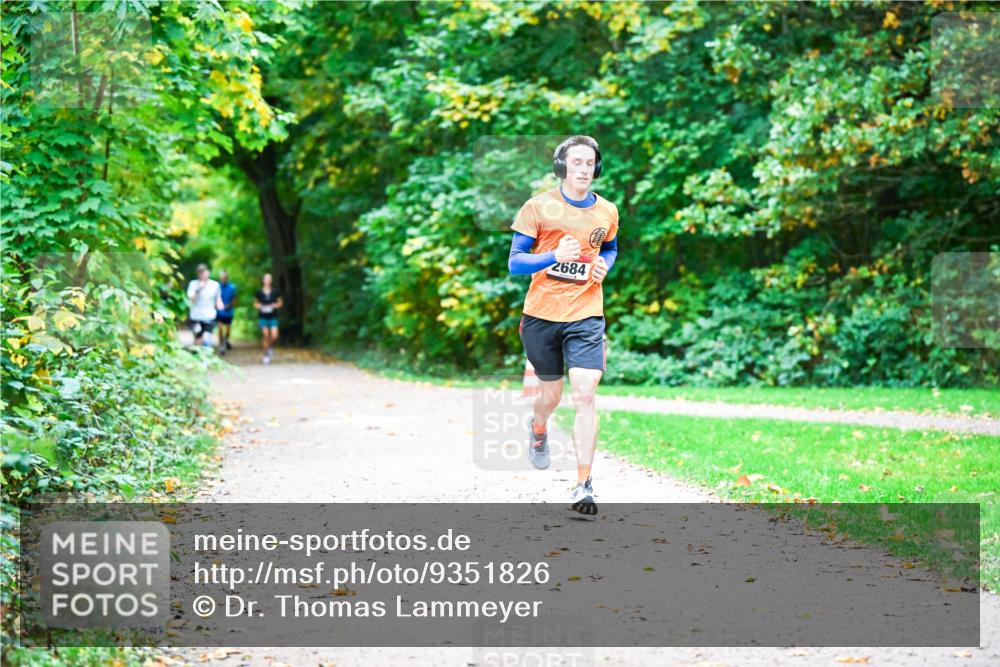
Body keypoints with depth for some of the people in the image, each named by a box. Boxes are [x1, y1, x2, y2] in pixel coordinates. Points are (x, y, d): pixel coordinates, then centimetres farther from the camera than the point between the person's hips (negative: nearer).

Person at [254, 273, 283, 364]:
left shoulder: (275, 292, 1)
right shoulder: (260, 293, 1)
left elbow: (280, 302, 10)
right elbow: (255, 303, 12)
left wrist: (275, 305, -10)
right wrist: (260, 306, -9)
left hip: (273, 317, 0)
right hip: (263, 317, 0)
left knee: (274, 336, -12)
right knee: (265, 335, -6)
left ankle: (271, 347, 21)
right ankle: (266, 354, 7)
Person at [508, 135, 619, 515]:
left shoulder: (607, 212, 5)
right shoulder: (538, 207, -4)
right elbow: (515, 262, -5)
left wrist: (604, 266, 3)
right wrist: (555, 256, -22)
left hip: (586, 316, 1)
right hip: (541, 314, -1)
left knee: (585, 395, -13)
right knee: (551, 394, 12)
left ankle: (584, 484, -11)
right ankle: (539, 429, 51)